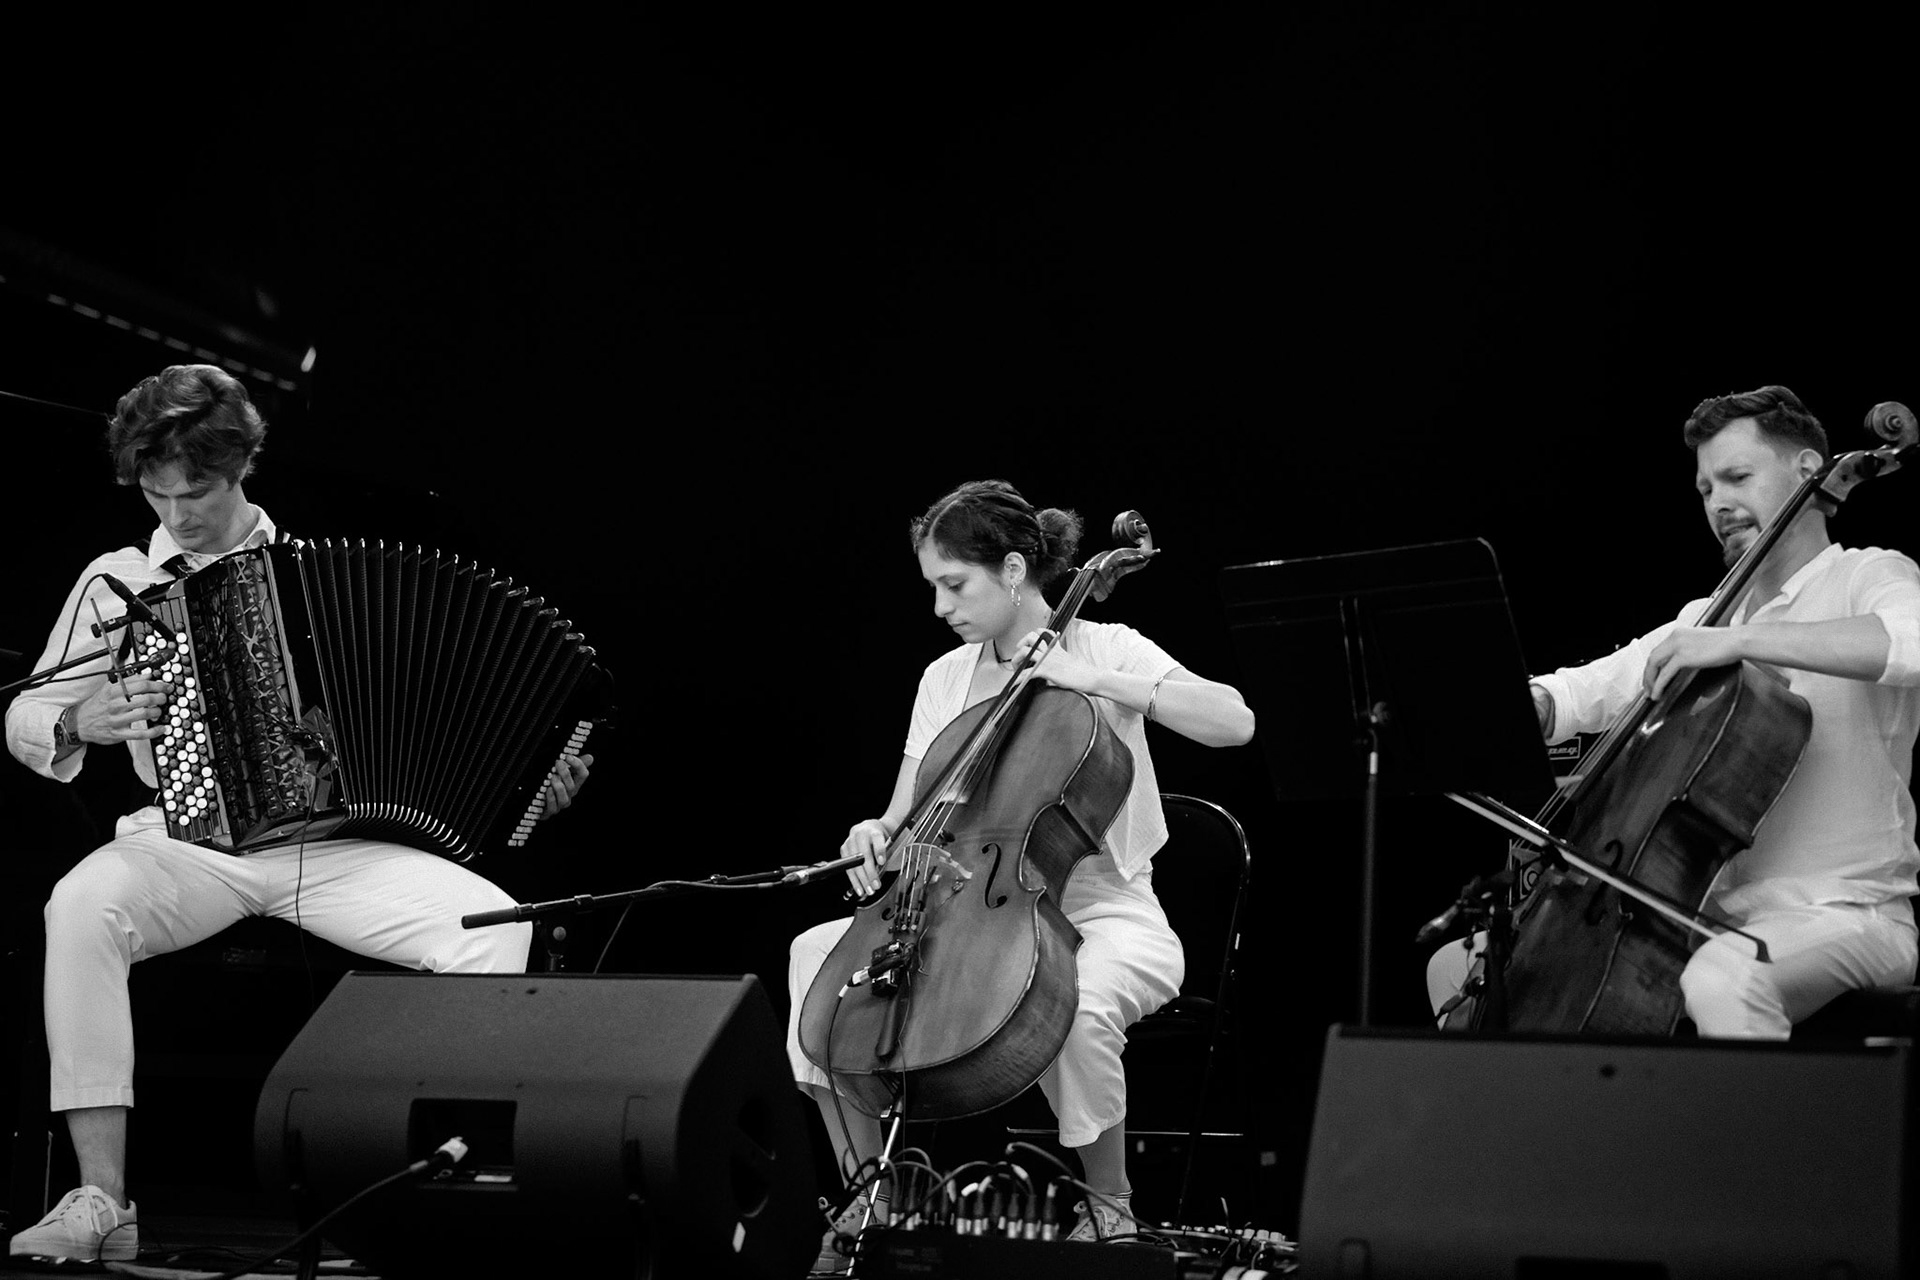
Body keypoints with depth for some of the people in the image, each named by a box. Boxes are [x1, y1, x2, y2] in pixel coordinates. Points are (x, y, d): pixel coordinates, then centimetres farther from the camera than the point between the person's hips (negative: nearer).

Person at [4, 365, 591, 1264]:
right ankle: (102, 1202, -32)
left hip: (334, 845, 1)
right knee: (80, 910, -35)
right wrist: (79, 727, -8)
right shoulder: (119, 581, 12)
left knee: (494, 923, -26)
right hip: (185, 845, -1)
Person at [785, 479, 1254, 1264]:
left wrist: (1094, 679, -22)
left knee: (1077, 1005, -40)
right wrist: (880, 834, -14)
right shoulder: (944, 678, 10)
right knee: (818, 951, -16)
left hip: (1101, 914, -5)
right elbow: (911, 810, 11)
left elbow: (1233, 722, -19)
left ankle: (1109, 1205, -11)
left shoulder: (1106, 650, -4)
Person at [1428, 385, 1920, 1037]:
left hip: (1848, 913, -7)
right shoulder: (1703, 620, 20)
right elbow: (1582, 693, 16)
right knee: (1459, 965, 1)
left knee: (1719, 981, -42)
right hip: (1714, 909, 7)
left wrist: (1741, 640, -29)